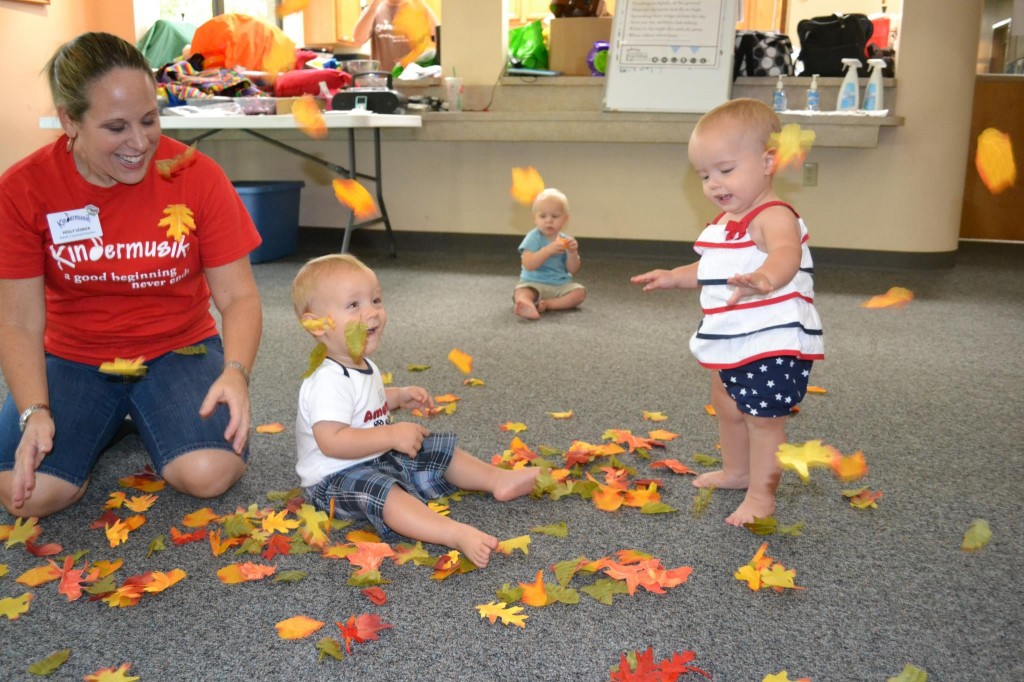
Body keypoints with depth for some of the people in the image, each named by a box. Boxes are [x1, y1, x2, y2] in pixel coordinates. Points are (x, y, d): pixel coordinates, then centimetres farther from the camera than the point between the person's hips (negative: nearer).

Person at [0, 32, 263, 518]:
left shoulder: (197, 176, -13)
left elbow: (238, 296, -10)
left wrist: (236, 371, -29)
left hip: (178, 350, 0)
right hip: (73, 358, 1)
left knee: (210, 474, -25)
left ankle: (144, 417, 9)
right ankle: (105, 422, 12)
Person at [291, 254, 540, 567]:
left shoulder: (363, 366, 6)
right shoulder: (329, 380, -27)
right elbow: (332, 442, -36)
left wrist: (399, 396, 9)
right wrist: (393, 435, -34)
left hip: (380, 459, 11)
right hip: (335, 479, -11)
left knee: (442, 450, 11)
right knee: (382, 492, -38)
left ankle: (499, 479, 15)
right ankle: (456, 534, -54)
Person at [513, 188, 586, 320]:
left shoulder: (565, 240, 5)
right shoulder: (533, 238, -9)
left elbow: (573, 270, 1)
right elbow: (528, 265, -23)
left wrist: (572, 253, -18)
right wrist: (548, 250, -34)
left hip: (560, 285, 4)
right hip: (534, 283, -4)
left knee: (580, 292, -20)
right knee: (521, 291, -33)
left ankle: (547, 304, -34)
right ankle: (527, 305, -67)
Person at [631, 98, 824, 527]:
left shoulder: (773, 216, -22)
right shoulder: (725, 223, 10)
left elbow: (786, 253, -44)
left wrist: (764, 278, -64)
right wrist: (674, 277, 15)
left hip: (774, 345, -10)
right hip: (733, 346, 10)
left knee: (763, 419, 0)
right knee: (727, 407, 25)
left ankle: (761, 495, 16)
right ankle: (736, 471, 46)